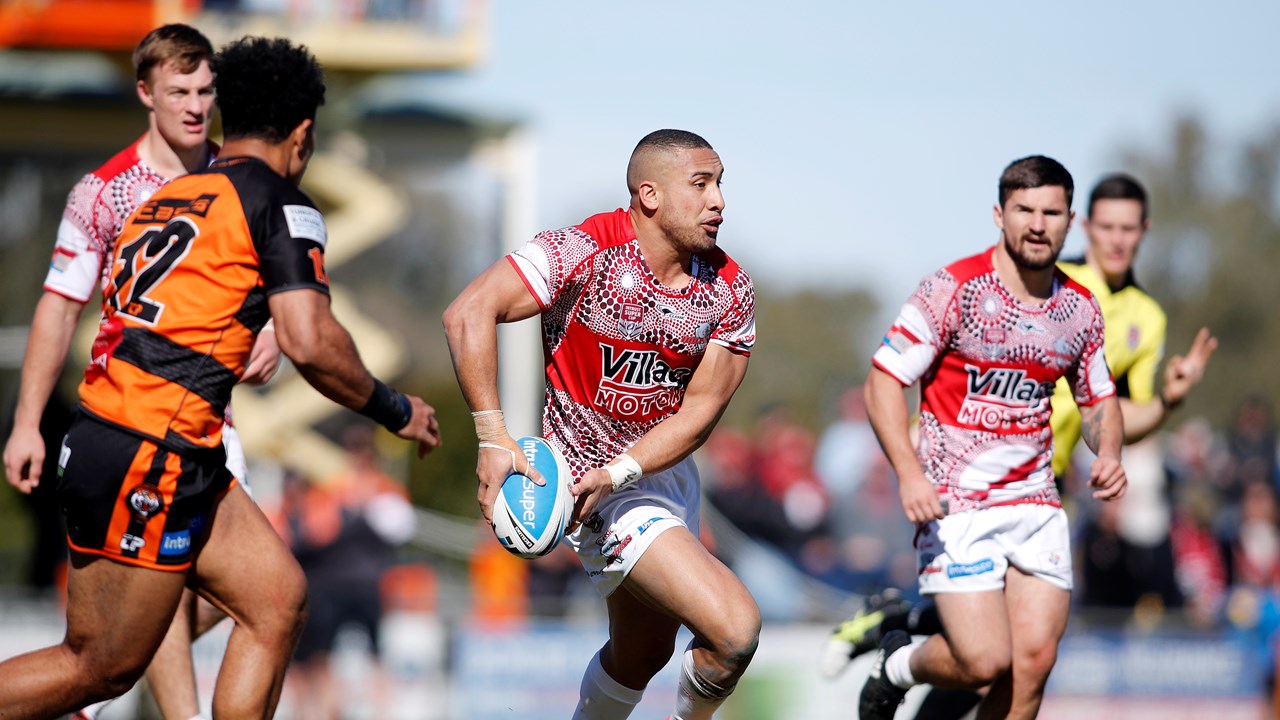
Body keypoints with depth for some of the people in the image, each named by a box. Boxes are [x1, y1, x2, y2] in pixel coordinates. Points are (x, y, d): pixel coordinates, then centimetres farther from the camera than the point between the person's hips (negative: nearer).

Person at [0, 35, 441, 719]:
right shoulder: (282, 205, -5)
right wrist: (395, 411, -2)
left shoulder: (171, 194, 19)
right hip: (152, 458, -9)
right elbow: (308, 342, -14)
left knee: (278, 599, 10)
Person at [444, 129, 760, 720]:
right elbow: (469, 313, -27)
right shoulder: (588, 251, -21)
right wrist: (493, 438, -33)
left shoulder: (730, 290, -6)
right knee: (734, 629, -18)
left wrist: (614, 474, -24)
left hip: (664, 469, 7)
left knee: (642, 652, 25)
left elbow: (701, 409, -9)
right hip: (588, 474, -7)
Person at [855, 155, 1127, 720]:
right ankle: (898, 664, 19)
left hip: (1035, 500, 5)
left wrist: (1107, 453, -1)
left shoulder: (1080, 309, 6)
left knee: (1035, 658, -5)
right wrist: (910, 473, -23)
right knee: (985, 660, -13)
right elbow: (883, 383, -10)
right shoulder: (953, 290, -10)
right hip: (955, 504, -5)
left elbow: (1098, 398, 22)